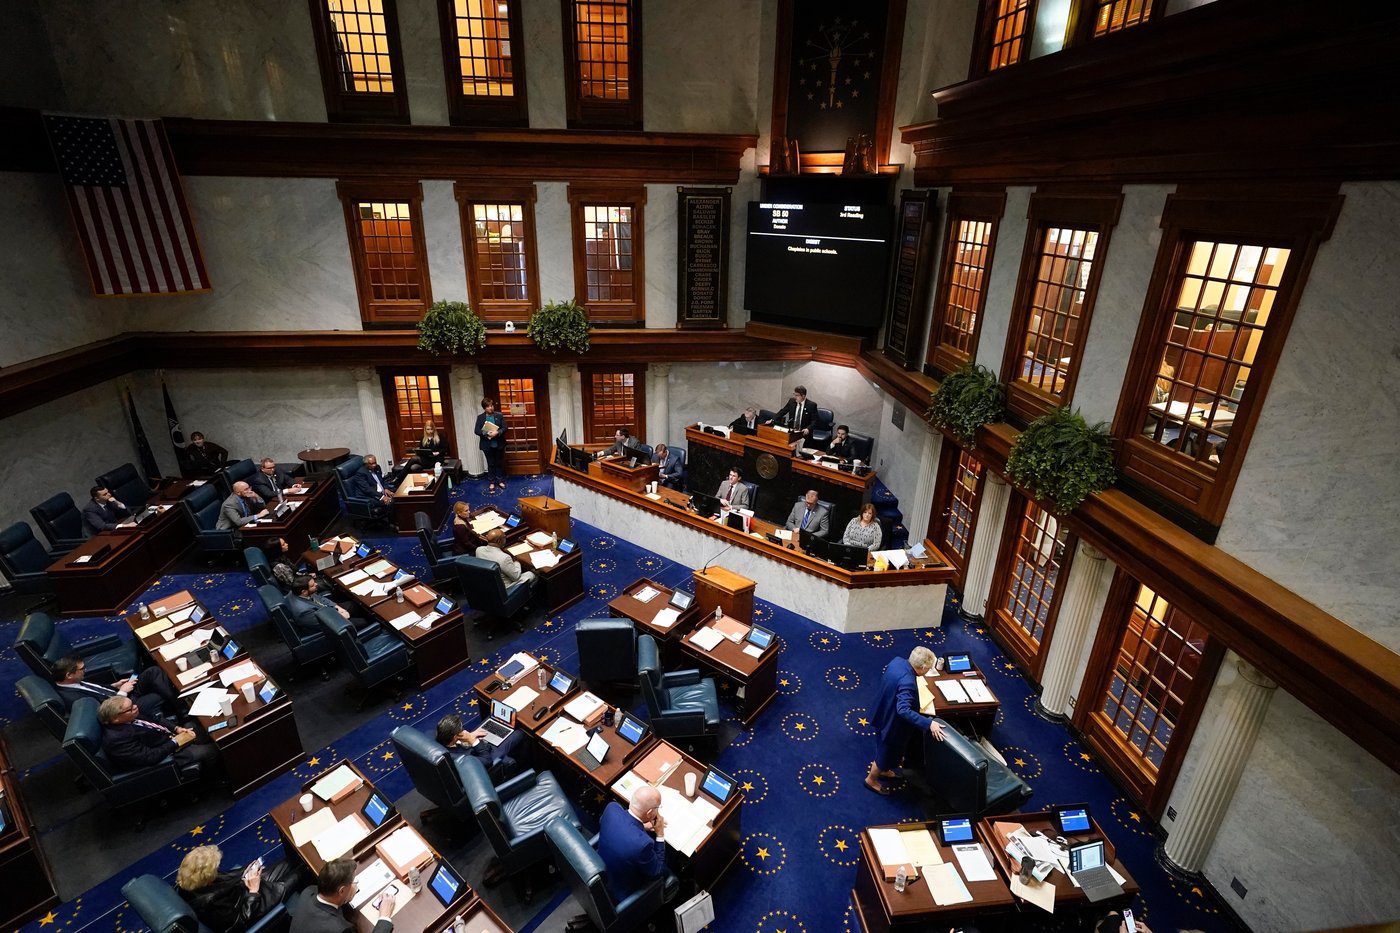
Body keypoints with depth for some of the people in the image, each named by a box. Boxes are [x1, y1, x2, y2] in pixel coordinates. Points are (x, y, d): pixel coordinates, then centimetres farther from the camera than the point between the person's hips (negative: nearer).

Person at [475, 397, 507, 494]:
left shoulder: (499, 415, -1)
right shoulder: (480, 417, -1)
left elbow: (505, 428, -6)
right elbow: (476, 430, -6)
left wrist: (497, 432, -24)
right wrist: (486, 433, -22)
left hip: (499, 444, 0)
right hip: (487, 445, 0)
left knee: (499, 463, 11)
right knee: (490, 464, 9)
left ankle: (500, 481, 25)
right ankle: (492, 483, 20)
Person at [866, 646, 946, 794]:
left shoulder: (897, 661, -13)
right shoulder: (907, 683, -39)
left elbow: (883, 680, 4)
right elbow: (903, 710, -46)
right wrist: (929, 723, -46)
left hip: (884, 714, 8)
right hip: (892, 723, -8)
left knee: (885, 749, 33)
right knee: (887, 754, 18)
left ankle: (881, 769, 57)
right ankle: (871, 779, 41)